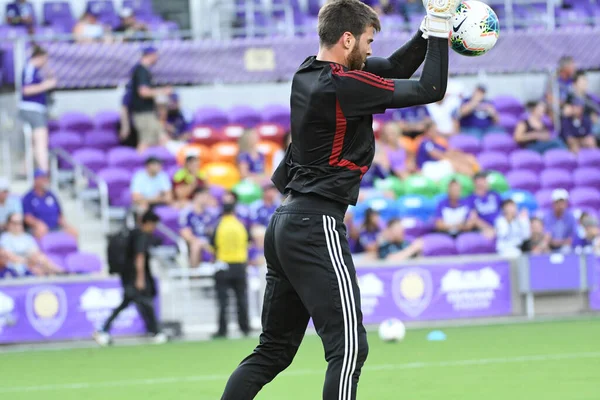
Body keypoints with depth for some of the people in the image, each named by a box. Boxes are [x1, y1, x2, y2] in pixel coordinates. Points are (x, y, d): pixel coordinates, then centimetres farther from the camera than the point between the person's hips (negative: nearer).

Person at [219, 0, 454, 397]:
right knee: (349, 348, -13)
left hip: (285, 224, 10)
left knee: (274, 350, 15)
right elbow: (431, 89, -11)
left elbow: (396, 68, 19)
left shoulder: (309, 73, 11)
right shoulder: (343, 85, -15)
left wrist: (430, 32, 6)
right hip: (317, 226, -10)